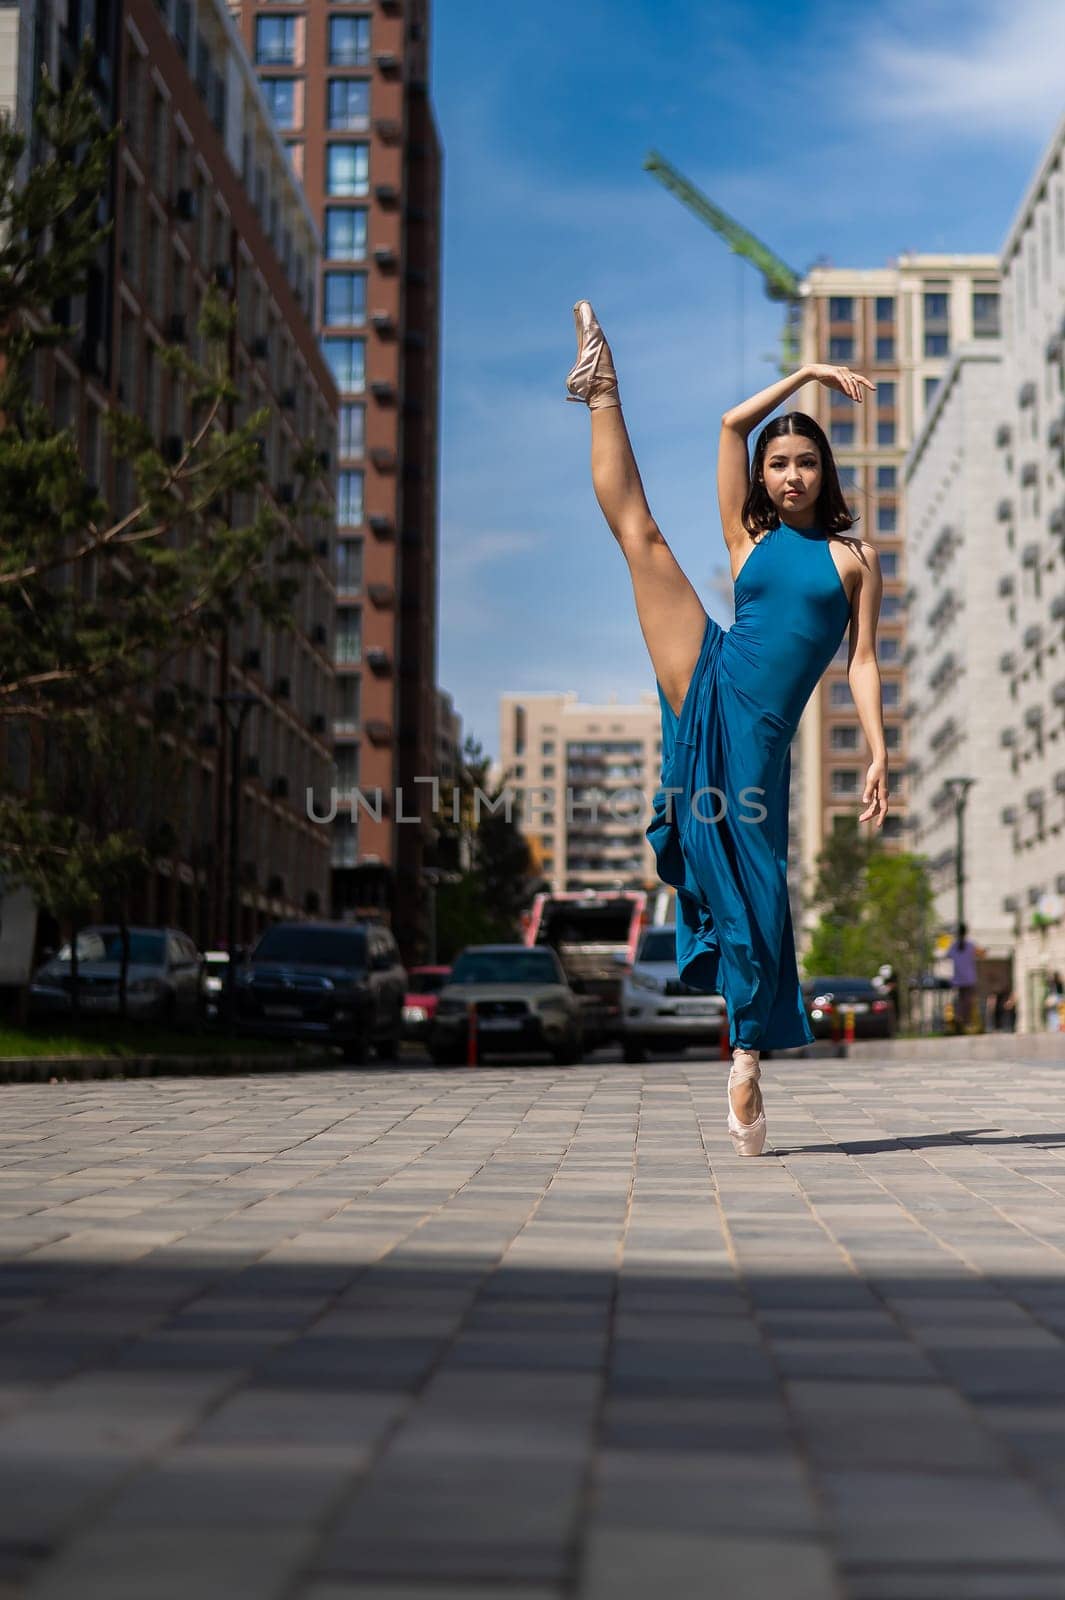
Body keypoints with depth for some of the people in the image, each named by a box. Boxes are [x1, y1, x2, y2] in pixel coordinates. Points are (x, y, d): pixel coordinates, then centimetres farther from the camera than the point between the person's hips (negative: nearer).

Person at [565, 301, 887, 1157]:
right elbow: (733, 423, 12)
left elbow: (864, 660, 5)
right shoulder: (748, 537, 14)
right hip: (707, 687, 2)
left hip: (763, 730, -1)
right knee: (639, 527, -8)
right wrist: (806, 373, 16)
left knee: (756, 891, -5)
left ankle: (747, 1061, 3)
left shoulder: (856, 556, 11)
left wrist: (878, 753, -4)